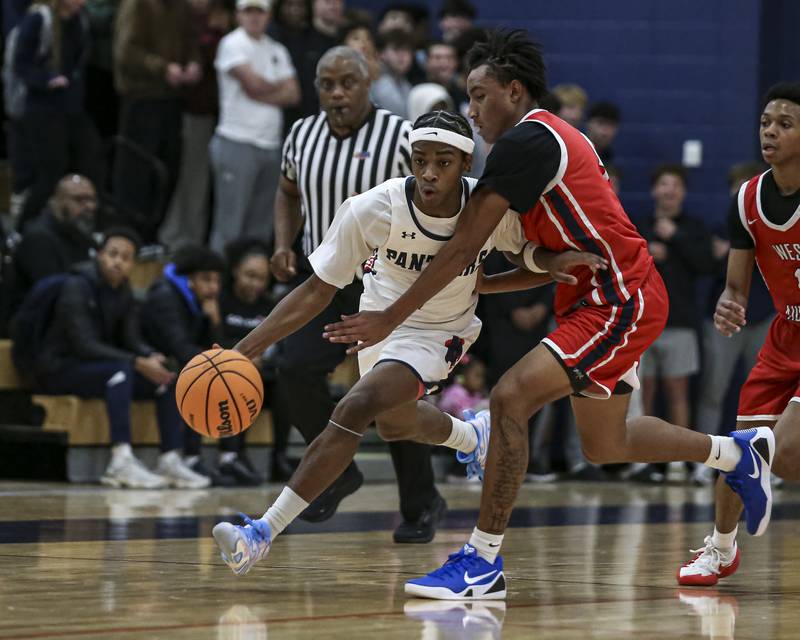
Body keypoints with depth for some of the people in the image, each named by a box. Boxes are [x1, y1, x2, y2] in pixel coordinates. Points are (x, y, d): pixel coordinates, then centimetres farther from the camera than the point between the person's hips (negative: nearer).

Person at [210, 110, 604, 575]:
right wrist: (245, 350, -28)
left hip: (438, 333, -4)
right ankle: (471, 437, 63)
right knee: (395, 423, 29)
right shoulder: (372, 209, -29)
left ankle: (265, 532, -21)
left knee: (355, 410, -26)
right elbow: (318, 291, -20)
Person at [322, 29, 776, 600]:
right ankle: (739, 452, 41)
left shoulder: (525, 140, -16)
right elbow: (548, 257, 22)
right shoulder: (552, 136, 14)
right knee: (604, 445, 23)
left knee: (511, 397, -21)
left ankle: (483, 563, -18)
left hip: (620, 301, -11)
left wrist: (391, 317, -19)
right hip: (610, 300, 11)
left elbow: (465, 246, -21)